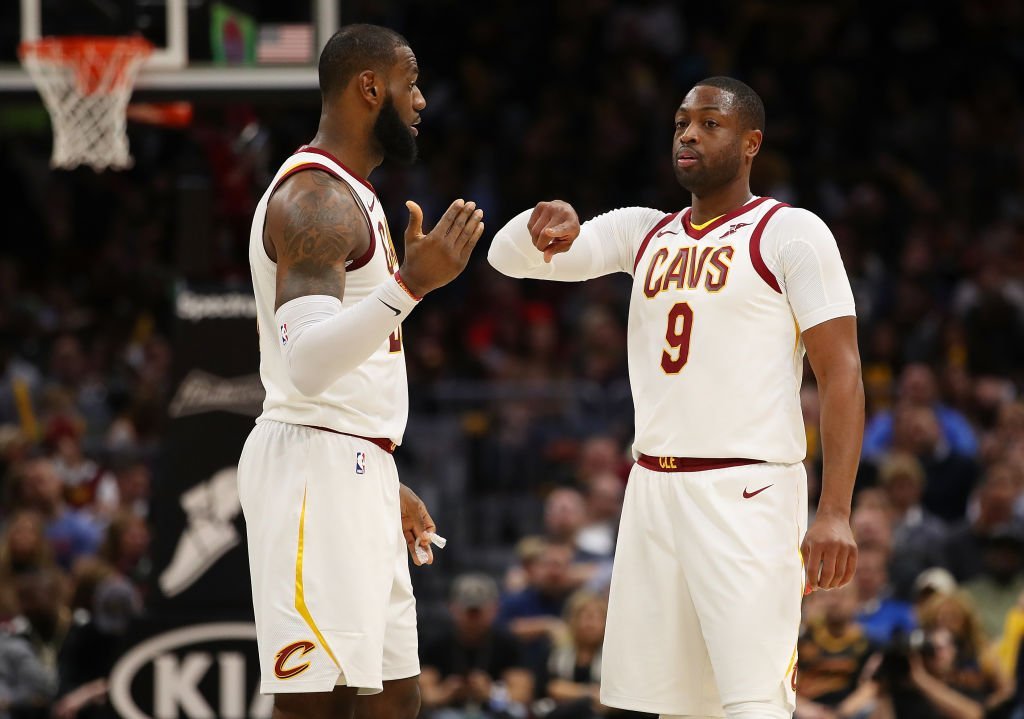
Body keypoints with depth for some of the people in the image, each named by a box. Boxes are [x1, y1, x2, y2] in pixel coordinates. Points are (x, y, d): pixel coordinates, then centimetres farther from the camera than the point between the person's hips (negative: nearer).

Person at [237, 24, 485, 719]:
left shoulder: (350, 196, 19)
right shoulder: (316, 198, -14)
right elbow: (305, 364, -26)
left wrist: (386, 486, 28)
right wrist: (409, 284, -37)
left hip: (358, 475, 11)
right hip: (315, 463, -11)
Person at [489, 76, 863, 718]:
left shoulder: (791, 233, -3)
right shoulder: (643, 233, 15)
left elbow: (842, 374, -8)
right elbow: (509, 256, 9)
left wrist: (836, 513, -19)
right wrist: (545, 223, -17)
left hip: (747, 494, -6)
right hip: (654, 489, 6)